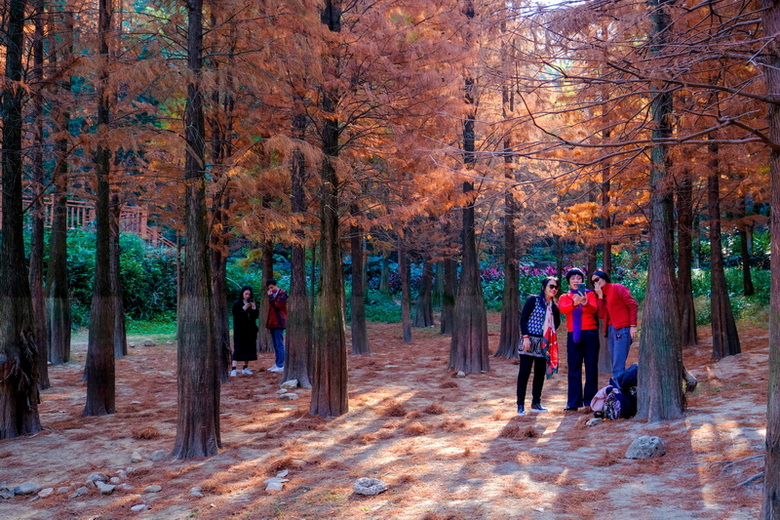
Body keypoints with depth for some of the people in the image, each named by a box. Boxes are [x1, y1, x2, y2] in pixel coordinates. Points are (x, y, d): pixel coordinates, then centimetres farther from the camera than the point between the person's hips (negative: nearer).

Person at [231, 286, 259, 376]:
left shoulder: (252, 303, 9)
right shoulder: (237, 303, -3)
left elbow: (257, 315, 3)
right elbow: (235, 315, -12)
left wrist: (254, 308, -15)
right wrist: (244, 308, -21)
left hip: (250, 330, 5)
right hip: (240, 330, -5)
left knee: (249, 348, 5)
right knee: (238, 348, -10)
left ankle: (245, 368, 13)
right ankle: (234, 369, -15)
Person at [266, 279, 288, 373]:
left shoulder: (282, 294, -6)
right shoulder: (273, 295, 20)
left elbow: (277, 305, -21)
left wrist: (271, 296, -14)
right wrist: (268, 324, 18)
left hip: (278, 323, -9)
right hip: (273, 323, 9)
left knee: (279, 345, -10)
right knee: (276, 345, 10)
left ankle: (280, 366, -12)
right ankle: (276, 364, 14)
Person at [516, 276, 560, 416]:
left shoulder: (554, 306, 10)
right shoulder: (533, 300, -5)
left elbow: (556, 323, 21)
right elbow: (523, 318, -9)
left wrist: (550, 333, 2)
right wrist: (525, 336, -16)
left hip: (544, 343, 6)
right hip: (530, 341, -6)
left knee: (540, 373, 9)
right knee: (524, 372, -6)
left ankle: (536, 403, 20)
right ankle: (520, 405, -3)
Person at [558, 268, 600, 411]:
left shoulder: (590, 294, 9)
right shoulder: (564, 297, 12)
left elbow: (594, 309, -11)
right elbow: (563, 309, -11)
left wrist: (585, 303, -33)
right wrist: (574, 303, -32)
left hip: (590, 334, -1)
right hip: (573, 335, 1)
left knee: (591, 368, 1)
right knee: (574, 369, 1)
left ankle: (590, 401, 6)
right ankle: (573, 402, 2)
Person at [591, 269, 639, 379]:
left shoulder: (617, 288, -2)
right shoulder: (601, 294, 18)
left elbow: (633, 305, -7)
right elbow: (601, 315, 7)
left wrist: (633, 326, -14)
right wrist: (600, 296, 3)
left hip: (622, 330, -8)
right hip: (610, 330, 8)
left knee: (618, 367, -13)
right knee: (615, 366, 7)